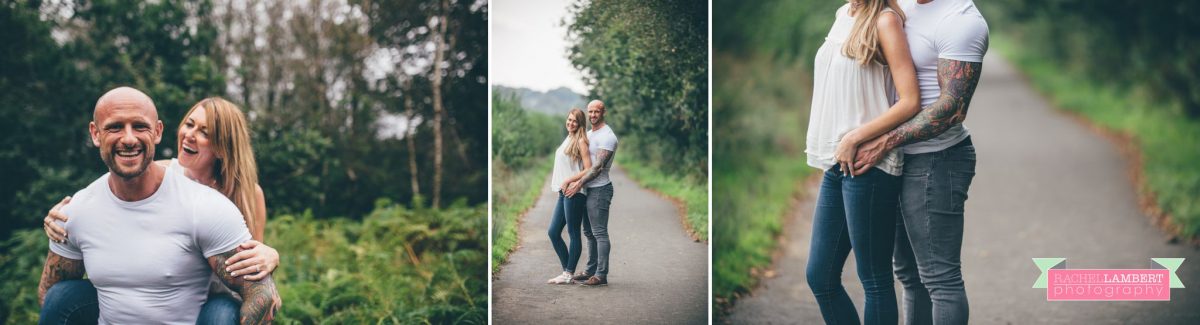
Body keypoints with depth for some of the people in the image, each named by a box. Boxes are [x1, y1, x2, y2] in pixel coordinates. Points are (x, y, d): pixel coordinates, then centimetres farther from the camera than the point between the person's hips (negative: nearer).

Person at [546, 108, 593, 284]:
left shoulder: (580, 141, -7)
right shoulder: (568, 139, 17)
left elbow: (588, 169, -13)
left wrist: (568, 181, -14)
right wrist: (560, 184, 12)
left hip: (574, 193, -9)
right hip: (564, 193, 9)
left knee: (573, 234, -2)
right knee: (553, 232, 9)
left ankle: (569, 275, 2)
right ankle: (567, 271, 16)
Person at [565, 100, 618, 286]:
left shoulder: (607, 136, -14)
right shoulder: (589, 134, 17)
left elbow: (598, 166, -21)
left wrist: (579, 183, -22)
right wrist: (573, 181, 13)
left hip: (599, 189, -10)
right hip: (589, 189, 10)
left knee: (599, 233, -9)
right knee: (589, 233, 14)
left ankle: (601, 275, -8)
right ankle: (591, 270, 22)